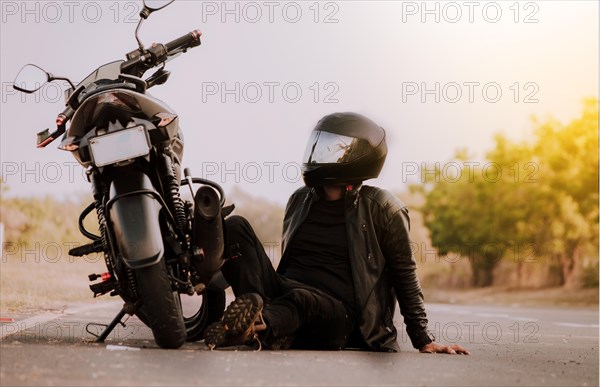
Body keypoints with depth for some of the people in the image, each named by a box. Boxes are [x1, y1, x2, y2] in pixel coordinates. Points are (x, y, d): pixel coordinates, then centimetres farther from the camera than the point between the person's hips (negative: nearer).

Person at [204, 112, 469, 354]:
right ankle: (258, 311, -38)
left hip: (336, 314, -5)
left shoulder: (381, 209, 1)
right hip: (285, 294, 6)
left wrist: (424, 342, 1)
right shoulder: (300, 200, 18)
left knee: (299, 299, -41)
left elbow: (406, 278, 4)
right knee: (236, 226, -14)